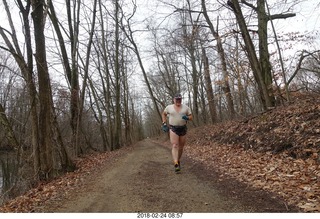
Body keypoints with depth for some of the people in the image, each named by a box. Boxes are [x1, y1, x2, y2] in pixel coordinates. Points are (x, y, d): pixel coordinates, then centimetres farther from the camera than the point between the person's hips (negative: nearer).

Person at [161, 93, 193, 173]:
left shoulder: (186, 107, 2)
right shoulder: (169, 107, 0)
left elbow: (191, 117, 5)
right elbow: (164, 114, 17)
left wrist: (187, 118, -19)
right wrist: (164, 124, 6)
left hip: (183, 129, 3)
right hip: (173, 129, -2)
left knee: (181, 147, 11)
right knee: (175, 146, -17)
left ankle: (178, 161, 35)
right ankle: (176, 165, -26)